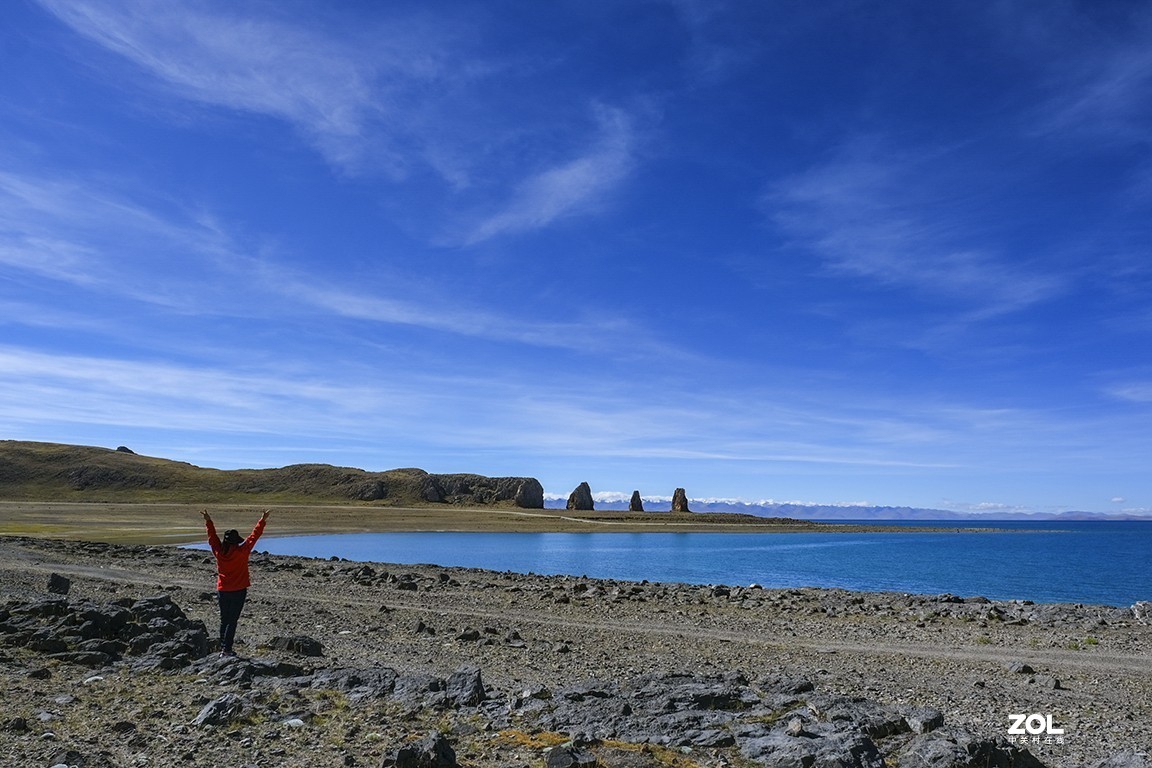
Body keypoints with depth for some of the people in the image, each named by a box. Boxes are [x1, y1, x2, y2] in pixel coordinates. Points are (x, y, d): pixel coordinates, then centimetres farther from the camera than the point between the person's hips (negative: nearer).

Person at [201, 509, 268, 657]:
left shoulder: (218, 552, -5)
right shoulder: (241, 552, -15)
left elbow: (212, 536, 7)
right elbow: (254, 536, -9)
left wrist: (208, 521, 17)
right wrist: (262, 521, -3)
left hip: (222, 591, 4)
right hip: (238, 591, -4)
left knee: (224, 620, 16)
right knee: (232, 621, 1)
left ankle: (222, 648, 19)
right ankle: (226, 650, -2)